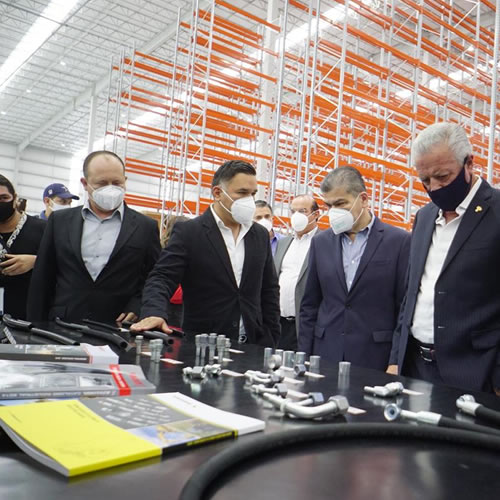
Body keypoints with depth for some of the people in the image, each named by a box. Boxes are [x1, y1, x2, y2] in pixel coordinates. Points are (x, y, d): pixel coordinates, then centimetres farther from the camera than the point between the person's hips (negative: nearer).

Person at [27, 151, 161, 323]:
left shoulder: (146, 227, 2)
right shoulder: (60, 221, 7)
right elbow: (42, 279, 9)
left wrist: (137, 308, -10)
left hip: (118, 330, -1)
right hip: (62, 328, 2)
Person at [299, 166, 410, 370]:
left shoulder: (399, 241, -4)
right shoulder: (321, 242, 7)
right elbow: (310, 306, 10)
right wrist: (304, 358, 6)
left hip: (375, 359, -3)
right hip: (326, 355, 3)